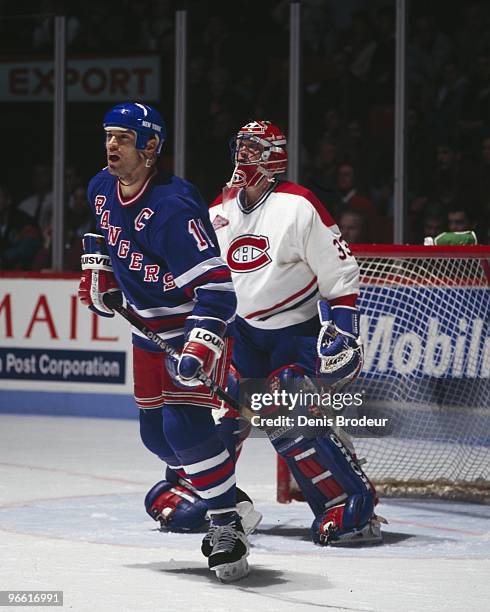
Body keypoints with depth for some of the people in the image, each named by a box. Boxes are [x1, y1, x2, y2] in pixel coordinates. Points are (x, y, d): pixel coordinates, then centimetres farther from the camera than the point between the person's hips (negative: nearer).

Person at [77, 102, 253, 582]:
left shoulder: (173, 206, -30)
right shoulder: (100, 189, -3)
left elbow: (215, 285, -34)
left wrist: (200, 346, -44)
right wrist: (98, 271, 14)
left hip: (196, 323, -8)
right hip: (148, 326, 8)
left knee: (184, 421, -23)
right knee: (153, 428, 16)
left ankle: (226, 523, -16)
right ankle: (186, 478, 47)